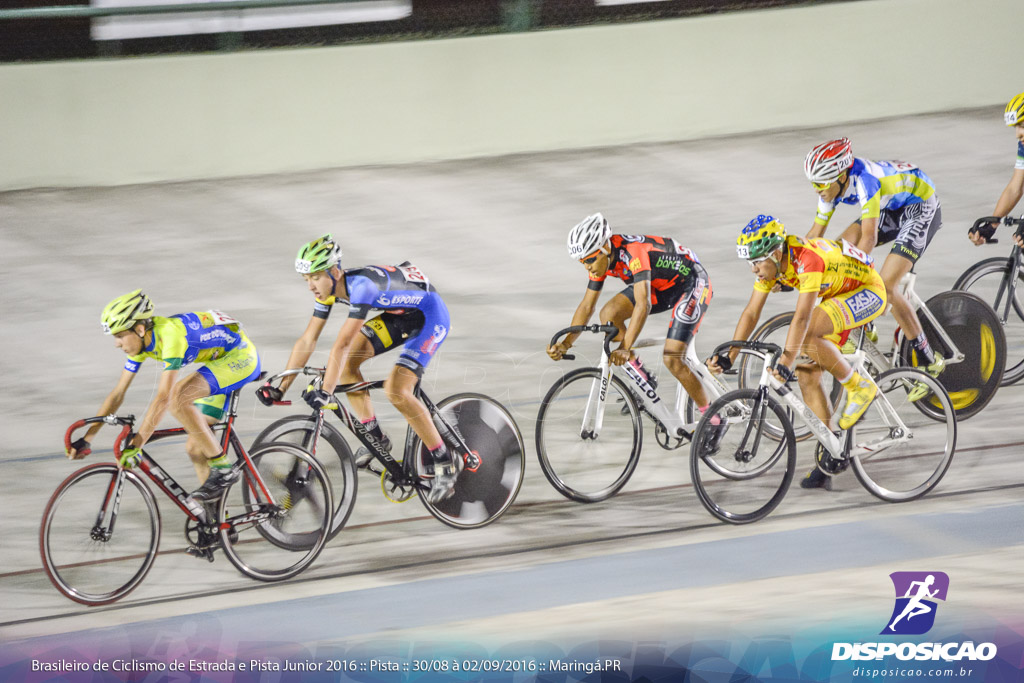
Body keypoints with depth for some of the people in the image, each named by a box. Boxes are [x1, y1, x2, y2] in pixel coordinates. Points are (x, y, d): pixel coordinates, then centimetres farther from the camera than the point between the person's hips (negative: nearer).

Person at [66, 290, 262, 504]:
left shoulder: (170, 334, -31)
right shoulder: (141, 342, -4)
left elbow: (163, 398, -37)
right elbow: (118, 393, 2)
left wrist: (135, 445, -39)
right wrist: (86, 439, -2)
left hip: (242, 358, -9)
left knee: (178, 397, -29)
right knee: (195, 447, 3)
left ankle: (222, 468, -20)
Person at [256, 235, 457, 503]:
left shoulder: (361, 285, -34)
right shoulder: (328, 289, -8)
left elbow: (342, 343, -41)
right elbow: (307, 341, -5)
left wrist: (324, 392, -45)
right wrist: (280, 388, -9)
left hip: (430, 316, -9)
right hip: (399, 316, 9)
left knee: (396, 392, -22)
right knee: (348, 362, -5)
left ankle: (444, 464, -10)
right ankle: (376, 438, 10)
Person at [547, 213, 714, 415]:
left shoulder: (633, 252, -36)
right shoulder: (600, 259, -11)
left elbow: (643, 305, -45)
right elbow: (586, 306, -4)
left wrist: (625, 348, -53)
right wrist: (565, 344, -16)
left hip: (691, 282, -8)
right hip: (661, 285, 8)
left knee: (672, 360, -18)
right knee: (609, 314, -15)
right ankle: (642, 379, -1)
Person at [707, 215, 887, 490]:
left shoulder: (808, 259, -35)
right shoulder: (770, 263, -10)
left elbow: (802, 317, -42)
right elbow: (751, 313, -5)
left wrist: (786, 361, -49)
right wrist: (728, 357, -13)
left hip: (868, 292, -9)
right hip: (837, 296, 9)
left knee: (807, 337, -32)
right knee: (807, 375, -3)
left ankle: (860, 388, -13)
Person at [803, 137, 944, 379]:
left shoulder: (864, 180, -35)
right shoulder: (832, 186, -10)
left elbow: (870, 237, -39)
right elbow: (816, 232, 1)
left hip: (921, 207, -8)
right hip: (891, 208, 8)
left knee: (885, 286, -19)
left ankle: (930, 361, -8)